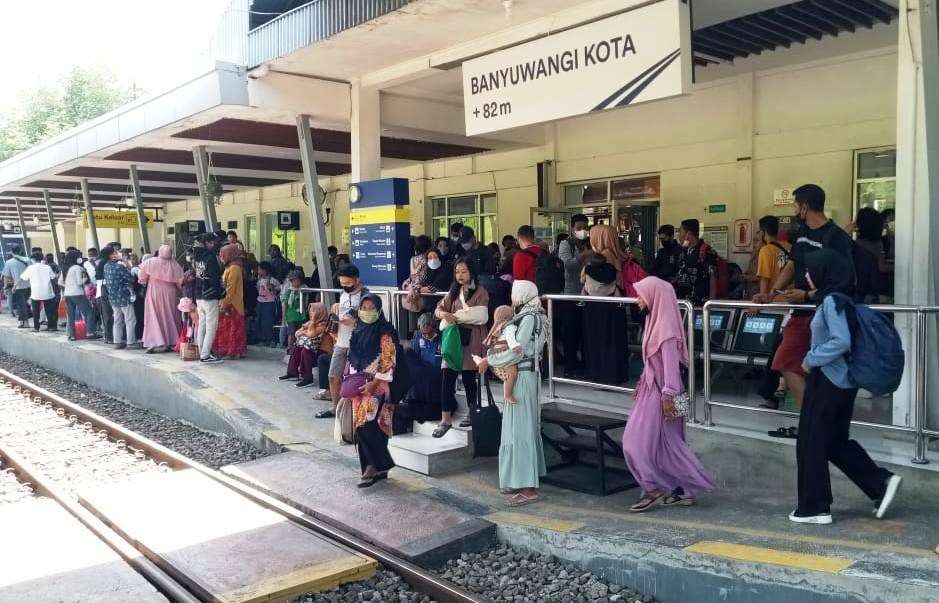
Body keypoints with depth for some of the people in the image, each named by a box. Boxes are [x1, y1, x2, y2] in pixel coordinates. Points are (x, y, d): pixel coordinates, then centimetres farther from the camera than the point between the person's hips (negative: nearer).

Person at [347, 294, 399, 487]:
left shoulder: (385, 332, -8)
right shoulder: (358, 331, 13)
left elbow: (388, 361, -12)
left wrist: (374, 383, -18)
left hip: (376, 384, -7)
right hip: (359, 385, 7)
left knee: (367, 424, -17)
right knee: (363, 426, 7)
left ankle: (376, 466, -6)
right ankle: (378, 468, 15)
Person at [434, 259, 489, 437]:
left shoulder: (480, 292, -2)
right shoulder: (454, 292, 16)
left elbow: (480, 316, -13)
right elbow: (439, 308, 12)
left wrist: (456, 317, -10)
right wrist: (444, 314, -12)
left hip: (471, 340, -5)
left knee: (469, 377, 3)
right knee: (447, 377, -4)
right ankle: (445, 420, 0)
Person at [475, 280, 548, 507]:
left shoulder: (530, 318, -15)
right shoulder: (527, 316, 13)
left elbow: (518, 351, -20)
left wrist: (489, 361, -12)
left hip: (523, 377, -10)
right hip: (524, 375, 10)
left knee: (519, 429, -8)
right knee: (525, 427, 14)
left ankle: (528, 489, -5)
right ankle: (522, 480, 23)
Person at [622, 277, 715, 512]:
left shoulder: (666, 326, -19)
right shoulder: (654, 320, 9)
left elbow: (671, 363, -22)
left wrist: (668, 395, -22)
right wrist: (642, 383, 21)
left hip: (660, 392, -9)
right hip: (651, 389, 9)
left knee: (639, 441, -4)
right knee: (666, 442, 13)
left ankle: (653, 489, 7)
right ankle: (683, 490, 21)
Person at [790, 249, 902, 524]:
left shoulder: (832, 301, -17)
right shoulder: (834, 299, 10)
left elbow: (841, 342, -25)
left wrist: (811, 360, -16)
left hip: (827, 381, -9)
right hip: (841, 381, 9)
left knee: (811, 444, 2)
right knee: (836, 442, 18)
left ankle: (814, 508, 10)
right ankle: (881, 483, 16)